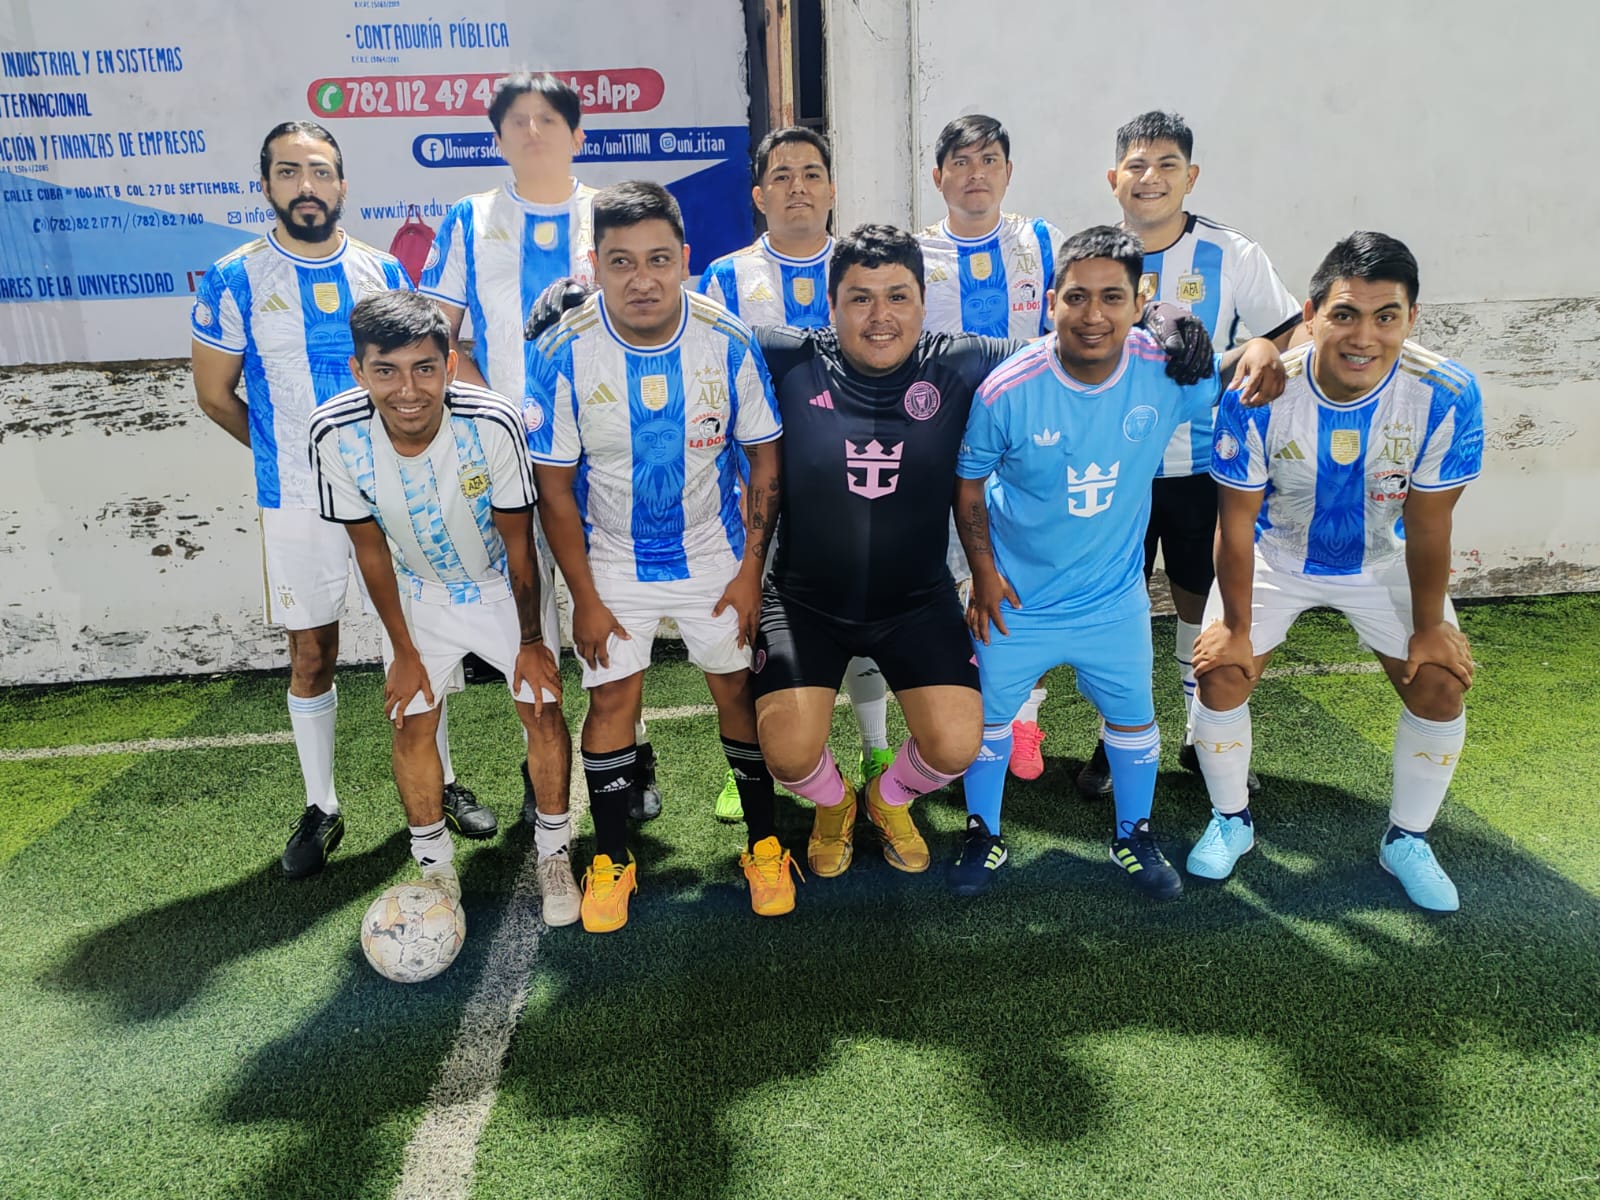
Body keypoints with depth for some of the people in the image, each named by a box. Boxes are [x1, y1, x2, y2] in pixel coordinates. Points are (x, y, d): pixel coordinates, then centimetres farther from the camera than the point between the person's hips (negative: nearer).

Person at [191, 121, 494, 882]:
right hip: (298, 503, -2)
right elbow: (215, 396, 3)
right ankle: (321, 808, 22)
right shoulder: (233, 281, -5)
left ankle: (441, 783, 26)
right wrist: (292, 454, 9)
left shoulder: (383, 271, 2)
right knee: (311, 655, 6)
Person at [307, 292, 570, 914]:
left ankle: (554, 854, 20)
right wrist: (403, 652, -5)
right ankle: (435, 866, 23)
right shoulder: (335, 434, -28)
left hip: (504, 584, -1)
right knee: (411, 722, 2)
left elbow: (518, 544, -19)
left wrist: (531, 641, -9)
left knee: (542, 709, -2)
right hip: (418, 590, 2)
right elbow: (370, 547, -12)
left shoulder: (493, 423, -34)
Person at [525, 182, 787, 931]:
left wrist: (751, 570, -7)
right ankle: (611, 860, 21)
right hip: (613, 563, 0)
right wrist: (584, 597, -9)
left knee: (736, 687, 6)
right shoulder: (565, 353, -17)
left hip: (715, 554, 1)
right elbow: (555, 487, -9)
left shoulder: (728, 342, -16)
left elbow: (765, 456, -5)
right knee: (612, 697, 2)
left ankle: (764, 844, 25)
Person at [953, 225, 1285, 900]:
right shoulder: (1007, 391, -22)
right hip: (1016, 597, -1)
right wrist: (983, 570, -10)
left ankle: (1134, 837, 44)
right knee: (989, 716, 13)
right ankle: (983, 835, 38)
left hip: (1115, 597, 2)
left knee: (1132, 718, 18)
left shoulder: (1165, 370, -17)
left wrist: (1257, 351, -19)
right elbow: (968, 483, -7)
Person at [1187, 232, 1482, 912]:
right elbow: (1237, 522, -19)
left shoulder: (1447, 395, -28)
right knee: (1221, 674, -10)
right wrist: (1236, 626, -12)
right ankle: (1231, 821, 16)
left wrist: (1429, 626, -6)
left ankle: (1407, 841, 21)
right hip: (1274, 555, -1)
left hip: (1383, 562, 1)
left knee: (1440, 684, -4)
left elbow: (1426, 526, -15)